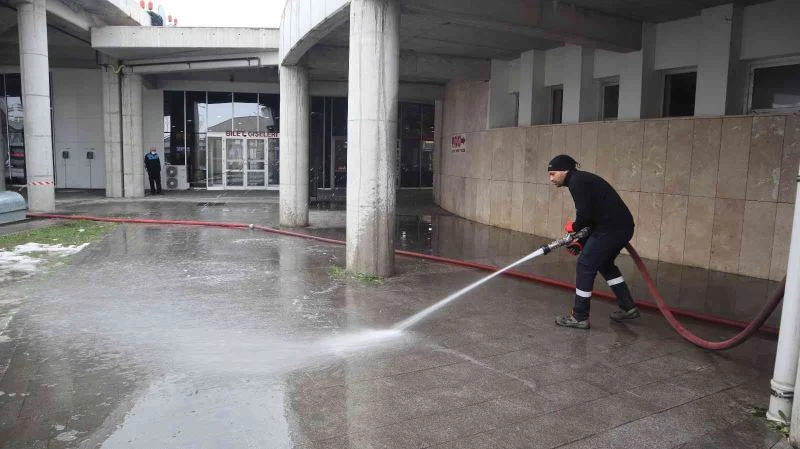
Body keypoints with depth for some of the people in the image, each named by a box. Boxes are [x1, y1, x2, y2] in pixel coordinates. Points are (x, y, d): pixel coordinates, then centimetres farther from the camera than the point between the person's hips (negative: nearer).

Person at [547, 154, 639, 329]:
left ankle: (579, 317, 6)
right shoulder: (582, 180, 19)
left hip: (612, 228, -10)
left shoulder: (576, 181, -11)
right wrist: (581, 242, 16)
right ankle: (628, 308, 34)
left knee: (585, 266, -2)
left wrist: (573, 227, 0)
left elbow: (585, 214, -21)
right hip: (622, 227, 10)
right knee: (605, 264, 25)